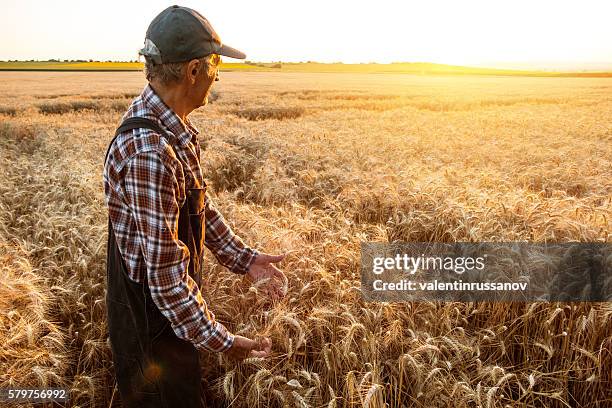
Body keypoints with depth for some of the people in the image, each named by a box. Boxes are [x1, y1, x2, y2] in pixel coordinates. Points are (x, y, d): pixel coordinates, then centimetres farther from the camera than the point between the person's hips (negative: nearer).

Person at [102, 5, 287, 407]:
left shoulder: (173, 126, -1)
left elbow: (200, 205, 9)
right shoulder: (149, 152, -33)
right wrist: (220, 340, -23)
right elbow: (162, 268, -30)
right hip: (152, 317, -8)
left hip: (174, 303, 9)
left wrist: (243, 257, 5)